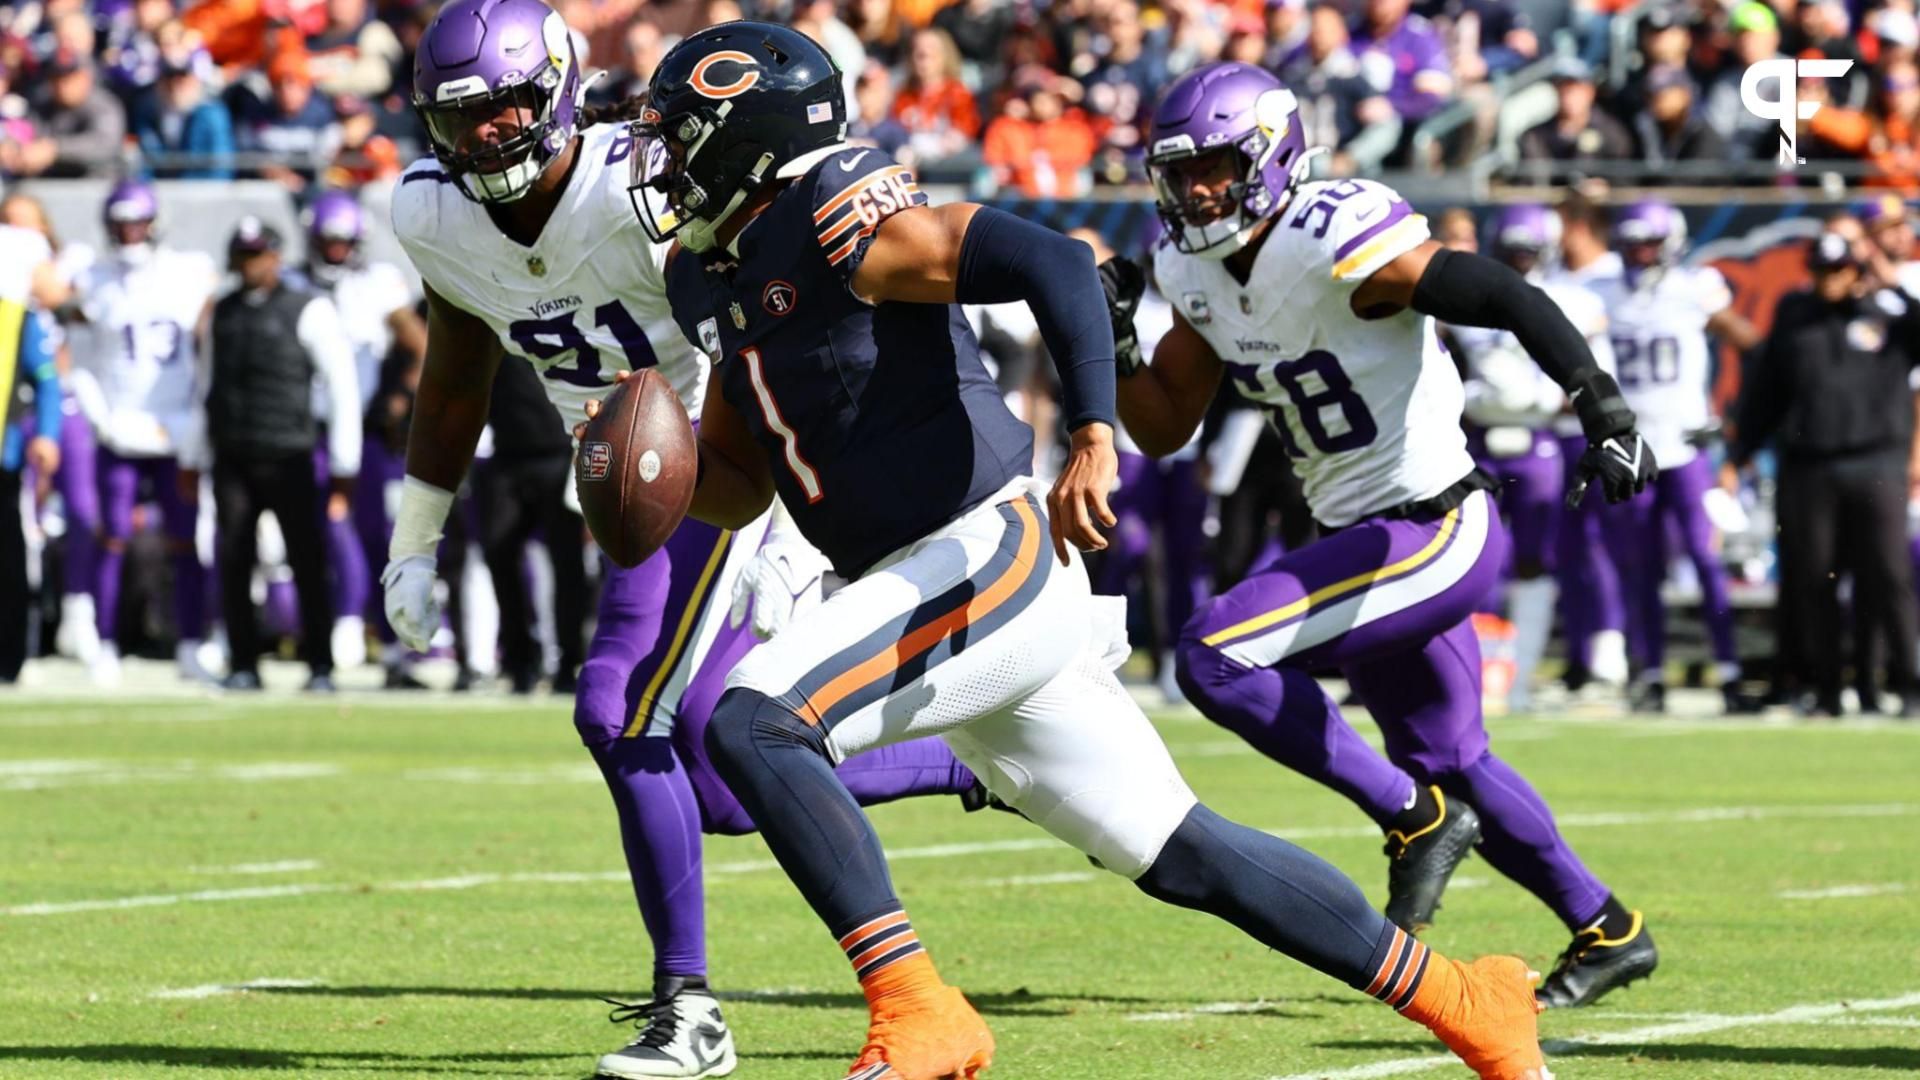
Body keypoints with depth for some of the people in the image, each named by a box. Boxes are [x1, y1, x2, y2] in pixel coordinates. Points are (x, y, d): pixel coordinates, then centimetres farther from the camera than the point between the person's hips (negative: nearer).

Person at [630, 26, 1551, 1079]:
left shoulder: (840, 217, -13)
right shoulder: (713, 277, 16)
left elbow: (1056, 263, -23)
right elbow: (741, 485, 23)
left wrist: (1092, 436, -35)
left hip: (991, 557, -9)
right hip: (937, 595, 10)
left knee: (754, 725, -23)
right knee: (1180, 856, 11)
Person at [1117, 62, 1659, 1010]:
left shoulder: (1334, 244, -22)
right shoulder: (1200, 277, 5)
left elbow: (1507, 300, -27)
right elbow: (1162, 429, 12)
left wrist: (1602, 407, -38)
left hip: (1435, 532, -10)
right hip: (1365, 540, 10)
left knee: (1215, 657, -20)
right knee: (1449, 763, 21)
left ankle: (1414, 818, -6)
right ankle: (1607, 932, 38)